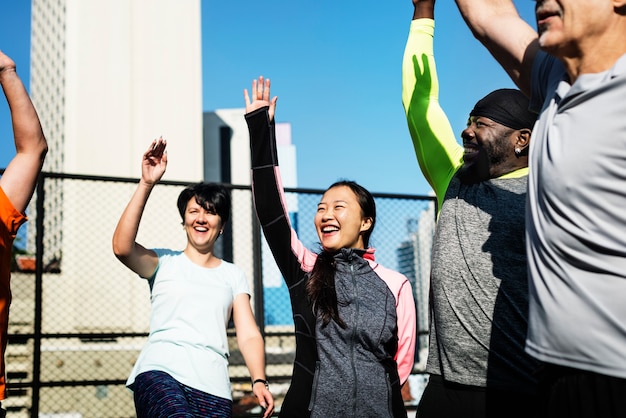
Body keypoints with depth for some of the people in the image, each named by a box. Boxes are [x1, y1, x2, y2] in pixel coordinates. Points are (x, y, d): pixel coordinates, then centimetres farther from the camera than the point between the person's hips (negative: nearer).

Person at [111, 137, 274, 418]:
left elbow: (249, 335, 11)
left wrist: (259, 381, -7)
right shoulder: (165, 262, 14)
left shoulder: (233, 275, 20)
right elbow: (122, 247, -6)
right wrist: (146, 184, -8)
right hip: (160, 372, -3)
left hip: (212, 387, 3)